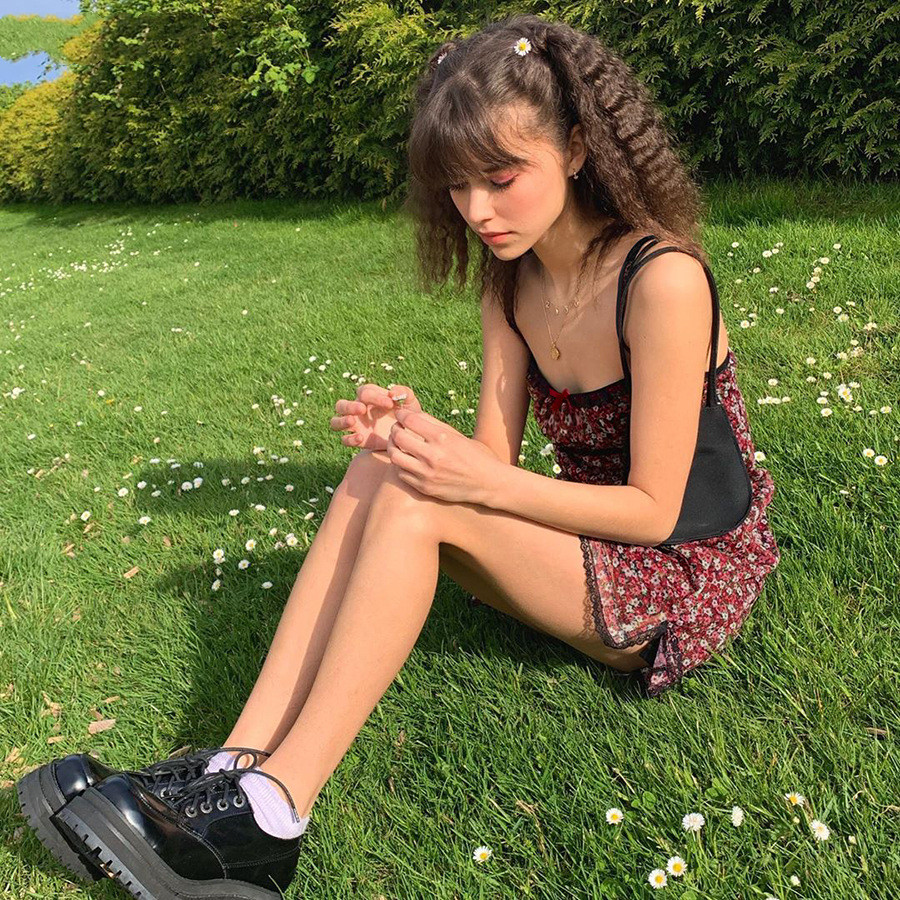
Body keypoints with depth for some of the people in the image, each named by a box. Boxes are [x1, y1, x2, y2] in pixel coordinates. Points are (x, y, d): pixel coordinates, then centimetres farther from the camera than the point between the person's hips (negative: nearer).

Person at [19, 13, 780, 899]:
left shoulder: (662, 280, -22)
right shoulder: (511, 283, 2)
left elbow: (654, 508, -20)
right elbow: (498, 455, -2)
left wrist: (482, 483, -28)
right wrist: (418, 429, -23)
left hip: (685, 576, -7)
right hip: (584, 538, 7)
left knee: (417, 503, -27)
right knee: (381, 468, -16)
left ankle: (275, 810, -20)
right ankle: (234, 770, -19)